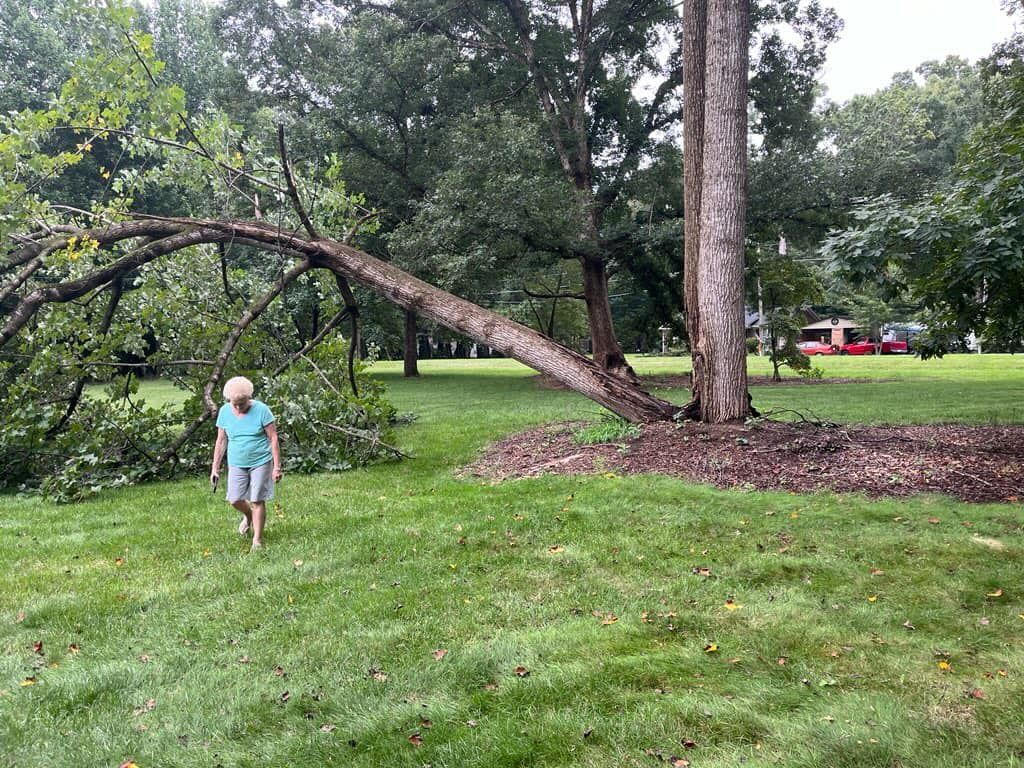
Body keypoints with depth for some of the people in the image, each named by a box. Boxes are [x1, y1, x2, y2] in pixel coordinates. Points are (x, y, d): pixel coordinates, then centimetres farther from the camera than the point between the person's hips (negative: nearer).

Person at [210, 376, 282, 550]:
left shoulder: (261, 410, -13)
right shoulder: (224, 411, -2)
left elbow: (273, 438, -9)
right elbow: (221, 441, 6)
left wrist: (277, 467, -11)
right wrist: (215, 468, 5)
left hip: (261, 462, -3)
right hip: (237, 464, 4)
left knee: (257, 501, -1)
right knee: (234, 500, 1)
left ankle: (257, 539, 14)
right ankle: (248, 516, 36)